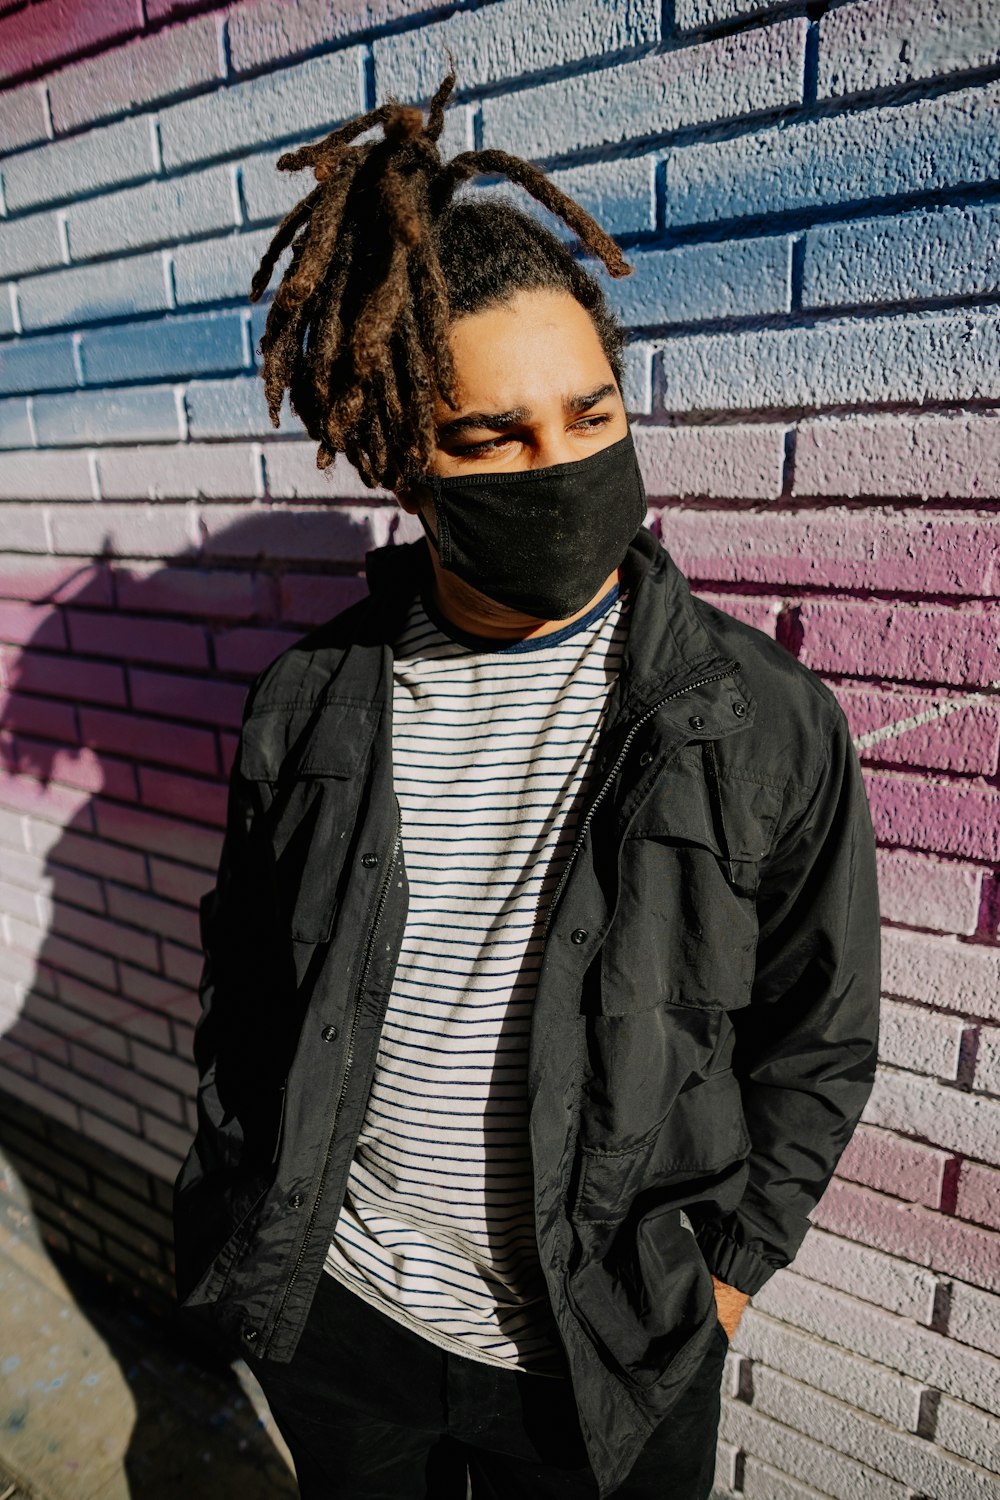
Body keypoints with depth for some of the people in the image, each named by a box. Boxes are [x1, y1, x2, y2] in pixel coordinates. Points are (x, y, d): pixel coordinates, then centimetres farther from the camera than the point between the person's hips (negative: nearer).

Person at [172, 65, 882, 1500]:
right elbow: (243, 974, 2)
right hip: (330, 1312, 3)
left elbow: (817, 1043, -7)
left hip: (609, 1358, -2)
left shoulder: (764, 721, -18)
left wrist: (718, 1279, -4)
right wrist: (245, 1218, 5)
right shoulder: (310, 702, -11)